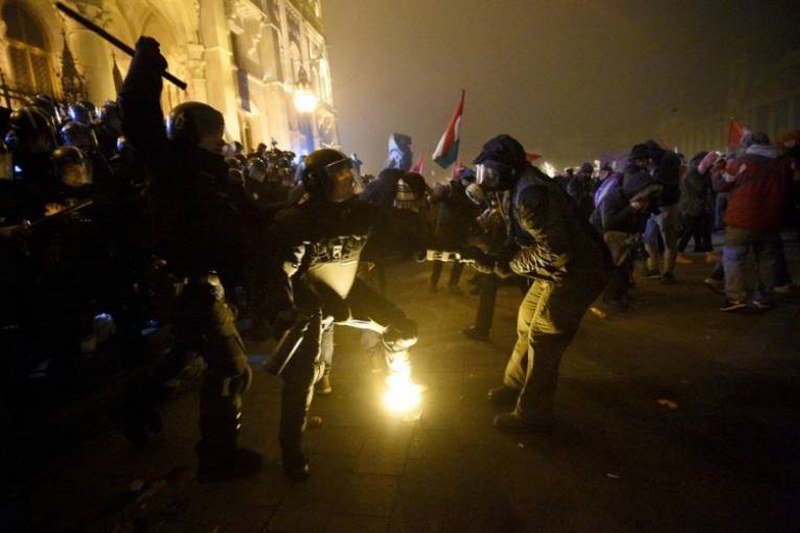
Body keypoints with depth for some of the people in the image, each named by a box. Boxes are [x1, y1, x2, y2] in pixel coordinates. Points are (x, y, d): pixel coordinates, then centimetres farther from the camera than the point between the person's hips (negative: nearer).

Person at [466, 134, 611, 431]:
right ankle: (515, 386, 33)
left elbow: (555, 251, -30)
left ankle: (533, 413, 11)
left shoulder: (530, 193, -25)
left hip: (576, 272, -10)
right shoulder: (524, 186, 9)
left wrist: (505, 264, -20)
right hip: (560, 270, 10)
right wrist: (494, 258, -4)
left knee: (543, 341, -4)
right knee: (527, 326, 17)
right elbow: (527, 240, 11)